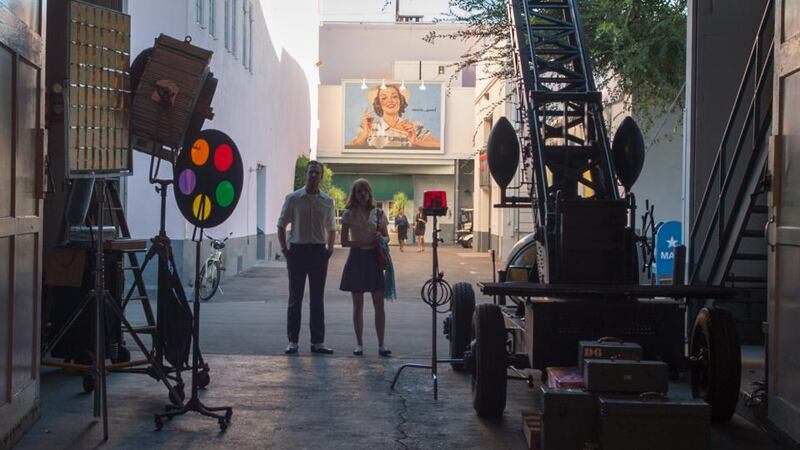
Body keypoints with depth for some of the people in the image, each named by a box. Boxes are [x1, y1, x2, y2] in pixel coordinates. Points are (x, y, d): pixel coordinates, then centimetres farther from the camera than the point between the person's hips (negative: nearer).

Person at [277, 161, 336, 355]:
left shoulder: (327, 201, 6)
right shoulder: (293, 198, -1)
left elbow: (331, 228, 15)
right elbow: (281, 225, 4)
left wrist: (330, 248, 2)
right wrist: (284, 248, -5)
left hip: (318, 252, 2)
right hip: (298, 250, -2)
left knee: (317, 299, 6)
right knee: (295, 298, 2)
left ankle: (317, 342, 11)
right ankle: (292, 341, 8)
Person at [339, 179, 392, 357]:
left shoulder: (378, 213, 5)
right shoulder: (349, 214, 1)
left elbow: (386, 237, 13)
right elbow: (344, 241, -2)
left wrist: (381, 239, -11)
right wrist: (363, 243, -15)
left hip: (375, 259, 1)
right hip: (357, 259, -1)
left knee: (379, 304, -1)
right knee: (358, 305, 5)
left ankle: (381, 345, 3)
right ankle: (359, 344, 12)